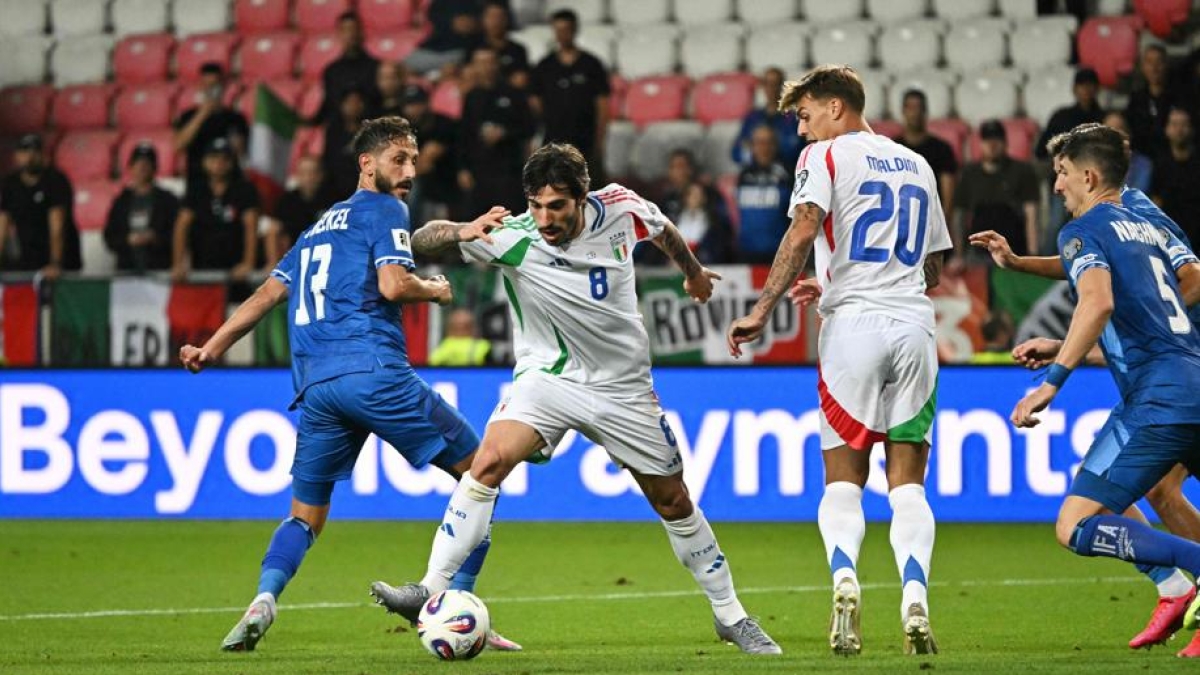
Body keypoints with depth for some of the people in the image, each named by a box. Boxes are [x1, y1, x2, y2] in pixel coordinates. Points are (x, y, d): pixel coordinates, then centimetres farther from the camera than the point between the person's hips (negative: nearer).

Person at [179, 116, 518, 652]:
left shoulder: (320, 226, 27)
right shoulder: (384, 209, 5)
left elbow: (269, 292, 21)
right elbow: (393, 284, -9)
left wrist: (212, 348, 21)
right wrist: (437, 290, 9)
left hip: (315, 385, 7)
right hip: (374, 369, -7)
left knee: (306, 516, 14)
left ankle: (264, 599, -14)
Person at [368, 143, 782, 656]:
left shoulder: (620, 208, -13)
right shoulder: (513, 238, -21)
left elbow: (662, 229, 11)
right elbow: (430, 238, -32)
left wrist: (693, 272, 29)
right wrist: (457, 233, -54)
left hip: (624, 387, 2)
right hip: (547, 378, -2)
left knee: (674, 502, 10)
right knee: (489, 460, -26)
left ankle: (730, 616, 27)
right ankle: (430, 592, -23)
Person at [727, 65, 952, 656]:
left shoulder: (825, 156, 3)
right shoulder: (917, 165, 20)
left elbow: (803, 230, -14)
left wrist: (762, 311, -13)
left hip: (853, 325, -4)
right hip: (914, 323, 4)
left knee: (843, 480, 3)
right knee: (908, 483, 5)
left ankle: (844, 580, -22)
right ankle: (915, 598, -15)